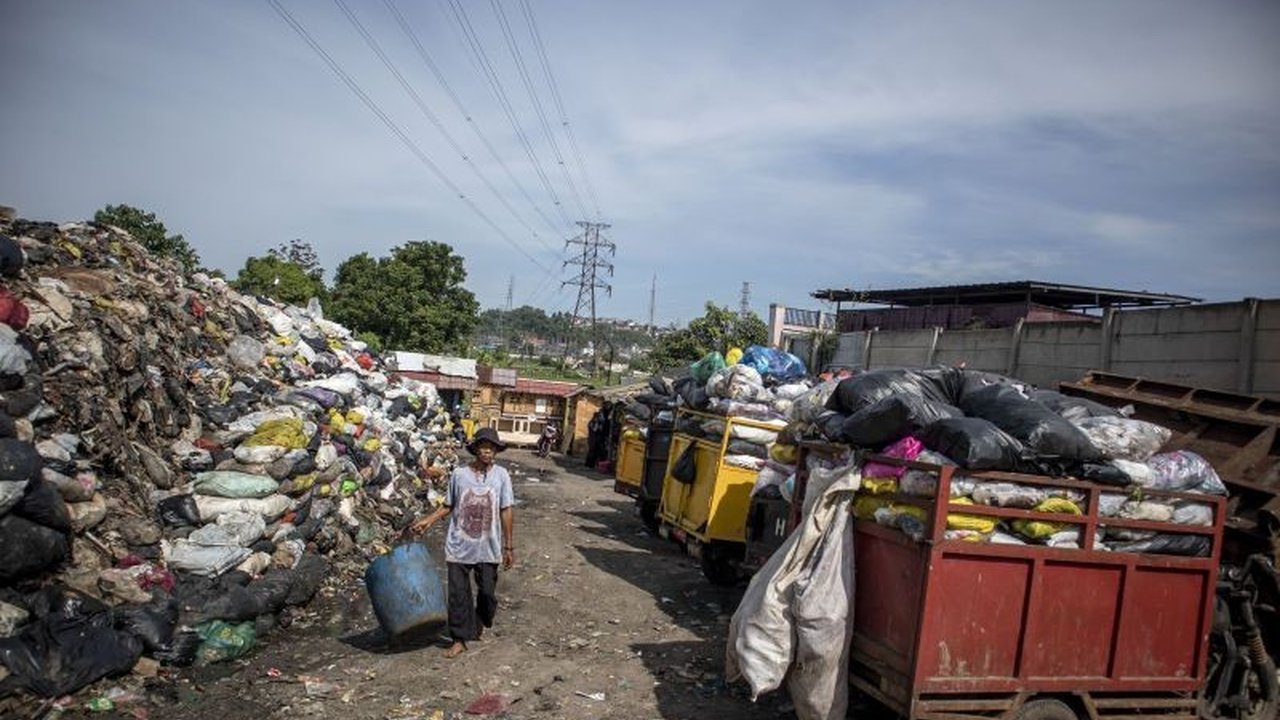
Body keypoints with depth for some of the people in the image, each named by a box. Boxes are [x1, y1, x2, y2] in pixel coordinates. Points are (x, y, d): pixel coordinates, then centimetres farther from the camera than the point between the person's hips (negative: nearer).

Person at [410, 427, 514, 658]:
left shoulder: (501, 475, -5)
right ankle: (460, 638, 17)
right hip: (459, 546, 0)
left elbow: (505, 512, -1)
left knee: (487, 591, 10)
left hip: (488, 548, 0)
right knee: (458, 593, 3)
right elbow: (448, 506, 6)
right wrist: (427, 520, -8)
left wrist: (509, 546, 0)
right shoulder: (459, 473, -6)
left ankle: (480, 623, 39)